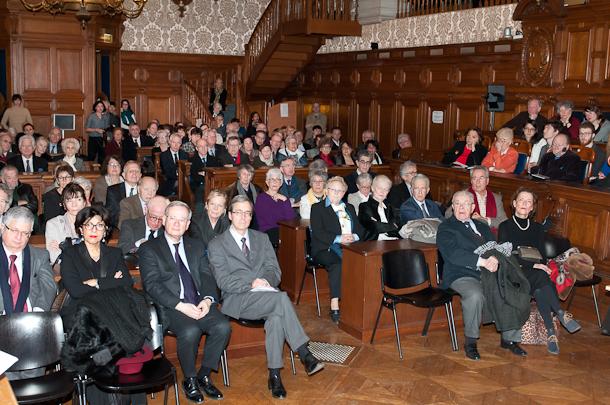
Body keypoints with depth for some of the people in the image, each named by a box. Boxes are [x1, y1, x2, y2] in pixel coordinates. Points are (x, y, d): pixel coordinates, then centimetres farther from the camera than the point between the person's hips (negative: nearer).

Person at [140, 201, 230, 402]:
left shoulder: (197, 246, 20)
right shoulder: (149, 249, 4)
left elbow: (206, 277, 13)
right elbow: (152, 285, -7)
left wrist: (208, 299, -10)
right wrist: (180, 306, -18)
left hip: (200, 303, 4)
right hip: (171, 307, -4)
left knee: (223, 327, -23)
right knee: (190, 331, -33)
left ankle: (203, 376, -2)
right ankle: (189, 380, -6)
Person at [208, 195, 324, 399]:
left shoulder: (262, 238, 19)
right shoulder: (217, 245, 5)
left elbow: (274, 270, 12)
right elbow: (223, 281, -5)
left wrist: (266, 281, -11)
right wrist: (252, 284, -18)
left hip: (266, 295, 4)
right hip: (237, 300, -4)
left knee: (276, 316, -33)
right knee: (282, 298, -32)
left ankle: (274, 375, -25)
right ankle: (305, 356, -28)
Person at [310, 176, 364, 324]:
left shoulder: (349, 208, 27)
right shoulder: (318, 208, 11)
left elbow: (360, 229, 18)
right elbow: (317, 233, -4)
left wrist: (354, 237, -5)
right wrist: (339, 238, -15)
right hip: (326, 249, -4)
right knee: (337, 264, -36)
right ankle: (334, 306, -36)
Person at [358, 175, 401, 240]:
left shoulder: (388, 206, 21)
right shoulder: (364, 206, 3)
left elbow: (398, 225, 5)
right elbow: (374, 227, -11)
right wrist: (393, 226, 1)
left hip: (394, 240, 3)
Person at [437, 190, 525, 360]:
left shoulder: (482, 227, 25)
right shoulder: (445, 228, 5)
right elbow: (453, 254, -12)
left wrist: (494, 259, -13)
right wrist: (482, 261, -22)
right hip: (461, 275, -5)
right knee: (475, 295, -35)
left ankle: (509, 339, 0)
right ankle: (470, 342, -16)